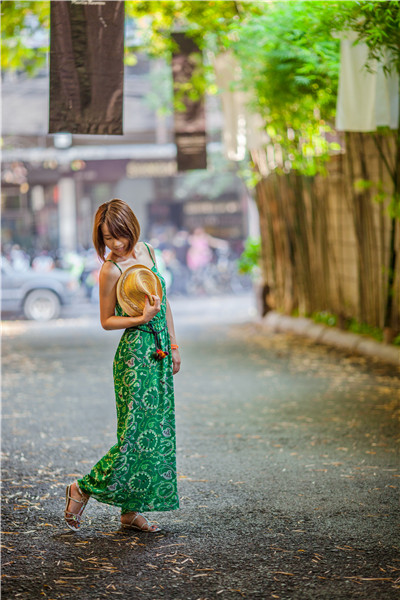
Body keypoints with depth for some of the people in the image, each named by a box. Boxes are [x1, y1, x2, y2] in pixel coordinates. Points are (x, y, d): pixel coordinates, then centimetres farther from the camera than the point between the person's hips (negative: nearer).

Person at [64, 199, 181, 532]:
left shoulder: (146, 251, 8)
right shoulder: (111, 270, -11)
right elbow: (106, 321, -5)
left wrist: (173, 345, 12)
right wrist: (142, 319, -20)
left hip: (159, 353, 7)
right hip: (135, 355, -7)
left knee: (158, 430, 7)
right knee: (137, 432, -8)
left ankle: (132, 509, 14)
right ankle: (84, 489, 9)